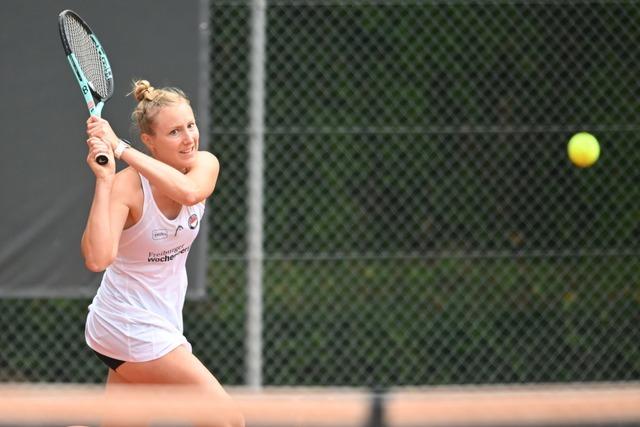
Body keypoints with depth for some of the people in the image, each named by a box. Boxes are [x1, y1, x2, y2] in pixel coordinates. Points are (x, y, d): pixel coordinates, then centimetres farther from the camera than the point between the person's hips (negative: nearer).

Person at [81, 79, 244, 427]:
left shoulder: (205, 164, -6)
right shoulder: (126, 186, -23)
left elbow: (188, 191, -31)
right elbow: (97, 259, -38)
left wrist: (120, 148, -33)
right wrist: (103, 180, -40)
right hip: (132, 330, -7)